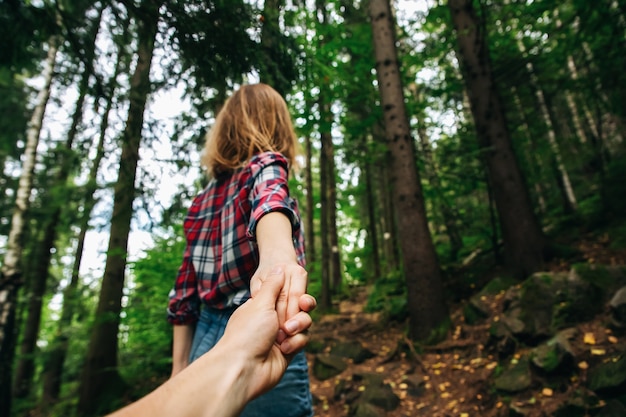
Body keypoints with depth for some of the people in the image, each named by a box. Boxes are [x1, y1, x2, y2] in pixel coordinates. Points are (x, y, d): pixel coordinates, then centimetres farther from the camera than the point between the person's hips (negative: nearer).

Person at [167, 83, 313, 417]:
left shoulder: (203, 199, 10)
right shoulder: (265, 163, -6)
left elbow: (185, 291, 9)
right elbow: (269, 198, -32)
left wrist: (180, 368, 15)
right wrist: (277, 253, -53)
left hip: (206, 339, 7)